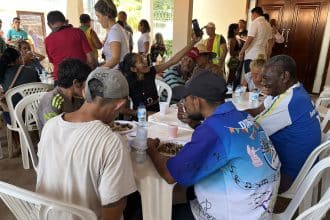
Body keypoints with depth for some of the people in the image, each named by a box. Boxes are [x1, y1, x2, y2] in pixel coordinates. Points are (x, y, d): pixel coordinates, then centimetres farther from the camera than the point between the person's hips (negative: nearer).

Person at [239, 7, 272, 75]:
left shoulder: (255, 23, -7)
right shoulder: (268, 25, 16)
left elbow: (249, 40, -13)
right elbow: (270, 43, 17)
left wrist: (241, 52, -3)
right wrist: (267, 56, 22)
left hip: (251, 56, -7)